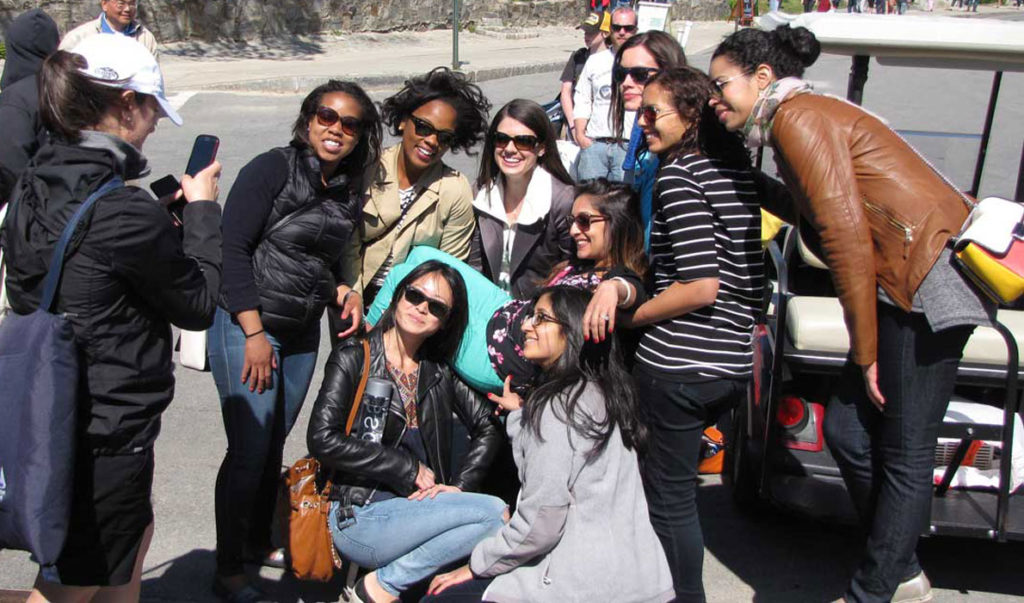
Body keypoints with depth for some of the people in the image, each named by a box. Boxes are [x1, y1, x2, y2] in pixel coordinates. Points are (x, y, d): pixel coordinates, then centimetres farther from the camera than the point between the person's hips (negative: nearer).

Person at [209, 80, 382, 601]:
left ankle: (258, 542, 35)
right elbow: (233, 247, -15)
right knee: (249, 449, -4)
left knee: (274, 444, 15)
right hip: (244, 324, -6)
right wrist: (255, 332, -17)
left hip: (303, 333, 6)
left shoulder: (350, 192, 9)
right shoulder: (272, 169, -10)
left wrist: (343, 291, -1)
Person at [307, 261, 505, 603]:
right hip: (359, 517, -5)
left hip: (416, 508, 5)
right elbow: (323, 440, -13)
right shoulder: (355, 358, -2)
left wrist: (460, 485, -5)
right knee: (493, 513, -24)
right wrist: (408, 469, -11)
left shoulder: (439, 370, 12)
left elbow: (488, 426, 12)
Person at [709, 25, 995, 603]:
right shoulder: (800, 121, 19)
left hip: (929, 274, -10)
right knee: (848, 429, 11)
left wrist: (865, 351, -11)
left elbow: (846, 235, -17)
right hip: (901, 282, 10)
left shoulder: (799, 117, -11)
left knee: (905, 453, 0)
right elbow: (827, 223, 17)